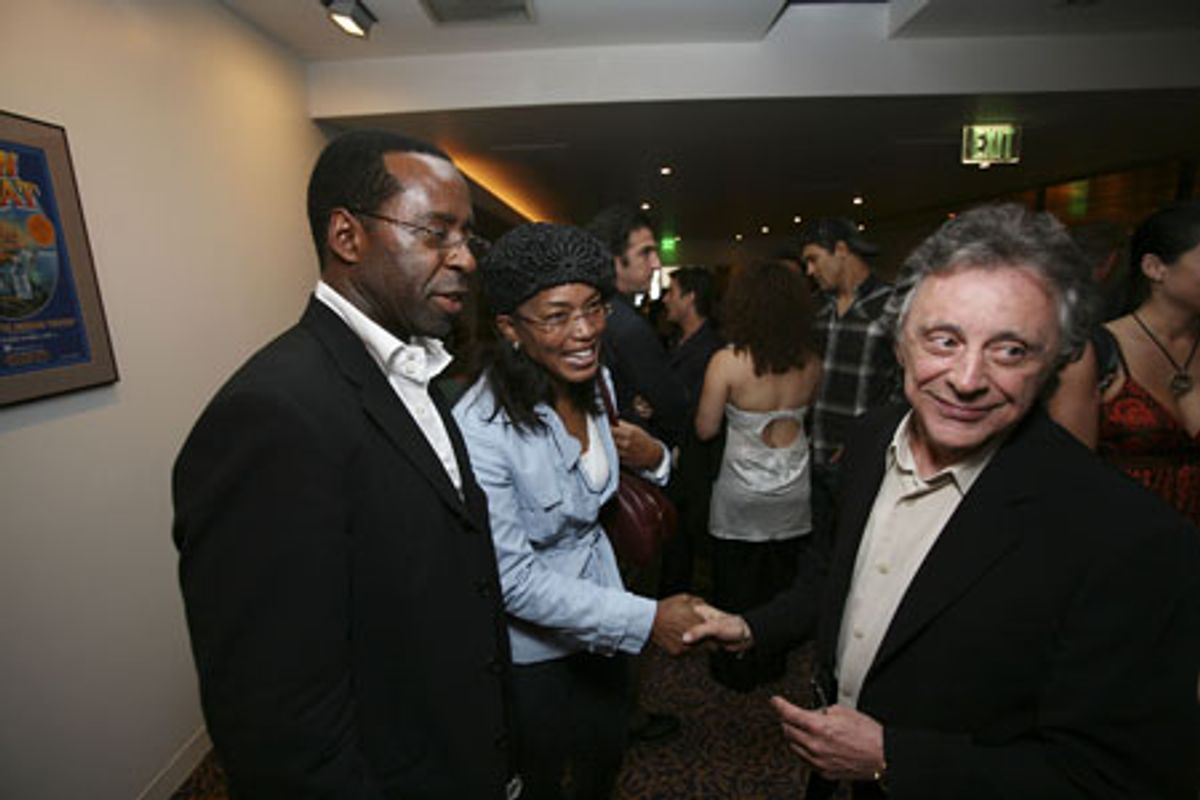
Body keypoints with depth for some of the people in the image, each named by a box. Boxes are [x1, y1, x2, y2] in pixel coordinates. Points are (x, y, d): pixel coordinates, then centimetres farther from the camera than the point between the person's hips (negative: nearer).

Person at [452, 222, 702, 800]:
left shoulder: (595, 384, -7)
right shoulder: (481, 428, -30)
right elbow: (515, 580, -26)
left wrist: (652, 457, -14)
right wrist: (646, 619, -24)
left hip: (600, 622, 6)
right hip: (531, 649, -6)